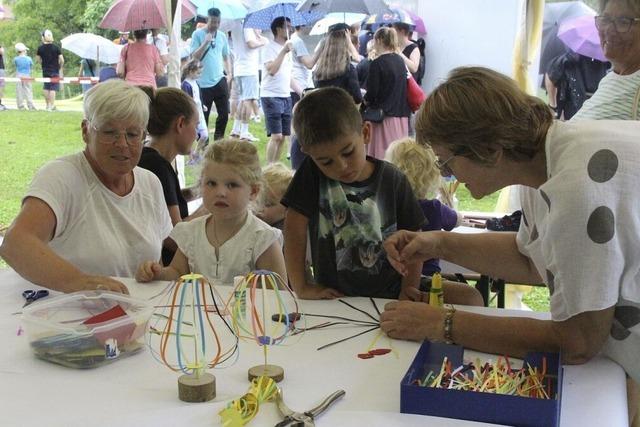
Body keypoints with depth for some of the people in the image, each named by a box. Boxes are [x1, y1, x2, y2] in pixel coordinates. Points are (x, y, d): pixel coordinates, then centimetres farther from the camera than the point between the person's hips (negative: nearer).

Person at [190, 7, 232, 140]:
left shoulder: (222, 36, 9)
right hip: (203, 83, -4)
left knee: (224, 114, 3)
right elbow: (195, 57, -10)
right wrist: (206, 42, -19)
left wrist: (229, 73, 6)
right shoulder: (197, 34, -4)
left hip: (220, 81, 4)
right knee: (203, 116, 3)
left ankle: (218, 140, 20)